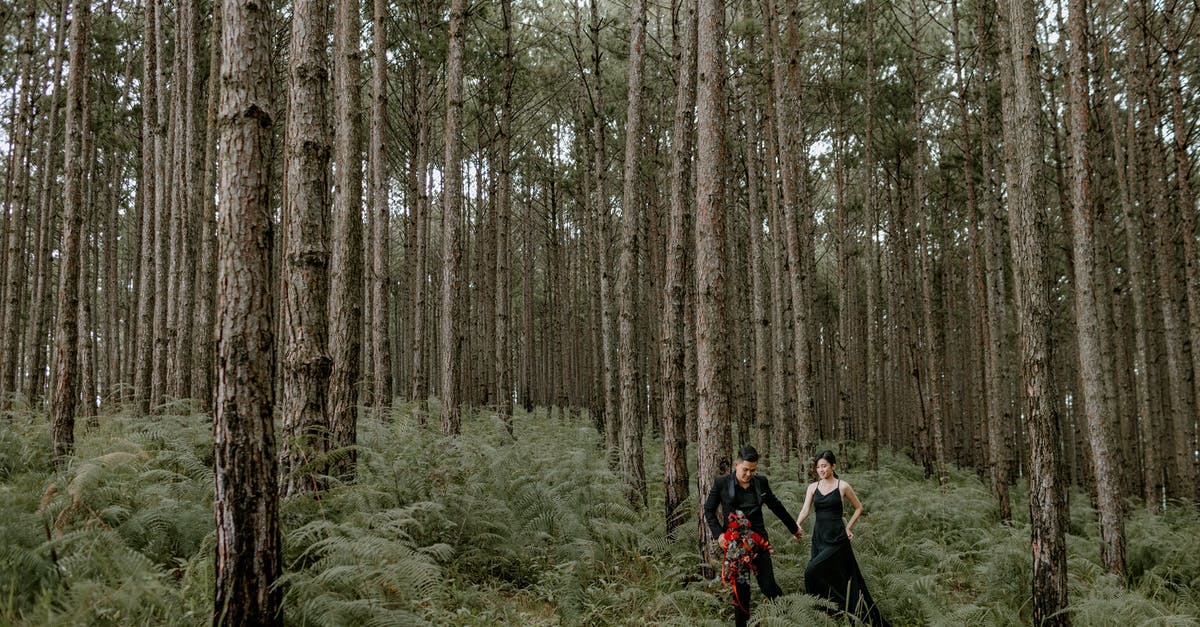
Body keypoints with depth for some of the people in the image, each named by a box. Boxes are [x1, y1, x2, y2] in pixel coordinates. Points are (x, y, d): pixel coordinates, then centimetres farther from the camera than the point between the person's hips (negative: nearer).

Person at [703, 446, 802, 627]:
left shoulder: (761, 482, 2)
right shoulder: (721, 483, -5)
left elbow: (776, 506, 16)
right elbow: (709, 509, 4)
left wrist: (793, 527, 27)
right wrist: (718, 533, -9)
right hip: (734, 542, -1)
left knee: (768, 586, -3)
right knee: (740, 588, 2)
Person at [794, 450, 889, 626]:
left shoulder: (842, 486, -4)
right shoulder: (813, 487, 6)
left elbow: (859, 508, 9)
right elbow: (806, 509, -8)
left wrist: (848, 528, 2)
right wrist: (797, 524, -27)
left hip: (837, 538, -5)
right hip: (819, 537, 5)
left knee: (813, 572, -17)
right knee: (829, 578, 8)